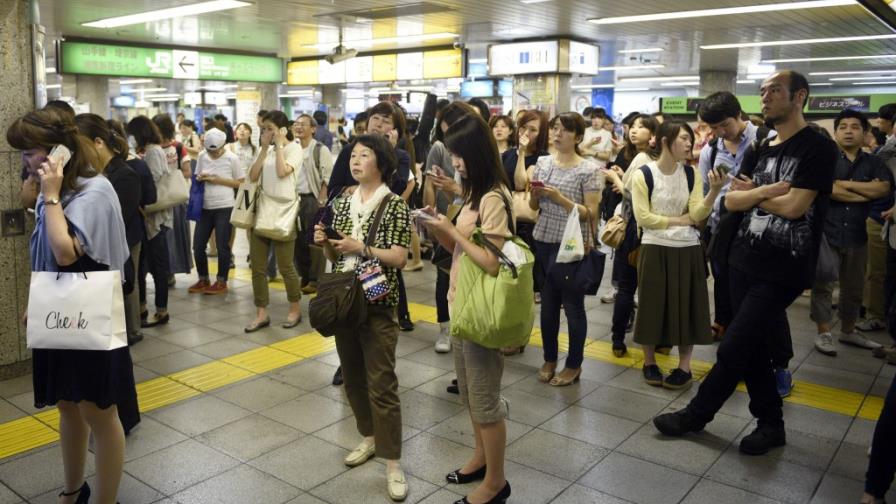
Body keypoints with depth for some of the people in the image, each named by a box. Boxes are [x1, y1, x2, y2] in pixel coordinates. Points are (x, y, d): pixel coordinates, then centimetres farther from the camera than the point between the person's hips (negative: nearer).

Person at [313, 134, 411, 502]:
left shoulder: (394, 205, -7)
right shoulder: (342, 204, 9)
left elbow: (399, 258, -14)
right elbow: (335, 258, 13)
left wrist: (361, 247, -22)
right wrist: (325, 243, -7)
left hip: (377, 304, -6)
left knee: (381, 383, -4)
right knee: (352, 376, 15)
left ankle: (392, 462, 5)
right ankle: (369, 437, 33)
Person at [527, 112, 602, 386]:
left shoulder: (588, 169, -8)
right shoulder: (543, 162, 7)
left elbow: (591, 214, -12)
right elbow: (533, 206, 11)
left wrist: (560, 198, -20)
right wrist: (535, 192, -10)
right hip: (543, 241, 5)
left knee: (572, 306, 4)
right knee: (548, 304, 13)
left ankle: (573, 365, 20)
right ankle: (549, 359, 28)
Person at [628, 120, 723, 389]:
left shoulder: (691, 174, 4)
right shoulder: (643, 174, -8)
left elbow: (698, 214, -6)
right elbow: (643, 218, -13)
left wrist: (715, 190, -22)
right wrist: (680, 220, -10)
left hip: (687, 249, 3)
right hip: (655, 250, -3)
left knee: (686, 306, 7)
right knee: (653, 306, 5)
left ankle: (684, 366, 19)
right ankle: (649, 362, 22)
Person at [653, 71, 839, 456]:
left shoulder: (818, 148, -10)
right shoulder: (762, 150, 13)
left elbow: (793, 206, -19)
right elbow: (731, 201, 4)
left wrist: (751, 193, -3)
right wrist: (766, 191, -14)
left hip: (783, 270, -7)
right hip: (745, 261, 7)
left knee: (734, 349, -3)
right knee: (753, 348, 12)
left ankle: (696, 413, 15)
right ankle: (771, 423, 27)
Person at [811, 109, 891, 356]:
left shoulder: (873, 162, 8)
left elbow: (885, 189, -10)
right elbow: (827, 190, -18)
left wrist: (845, 184, -14)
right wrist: (867, 193, -11)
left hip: (857, 235, 4)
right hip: (826, 233, -4)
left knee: (854, 287, 14)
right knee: (823, 286, 1)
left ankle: (848, 331, 28)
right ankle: (824, 333, 10)